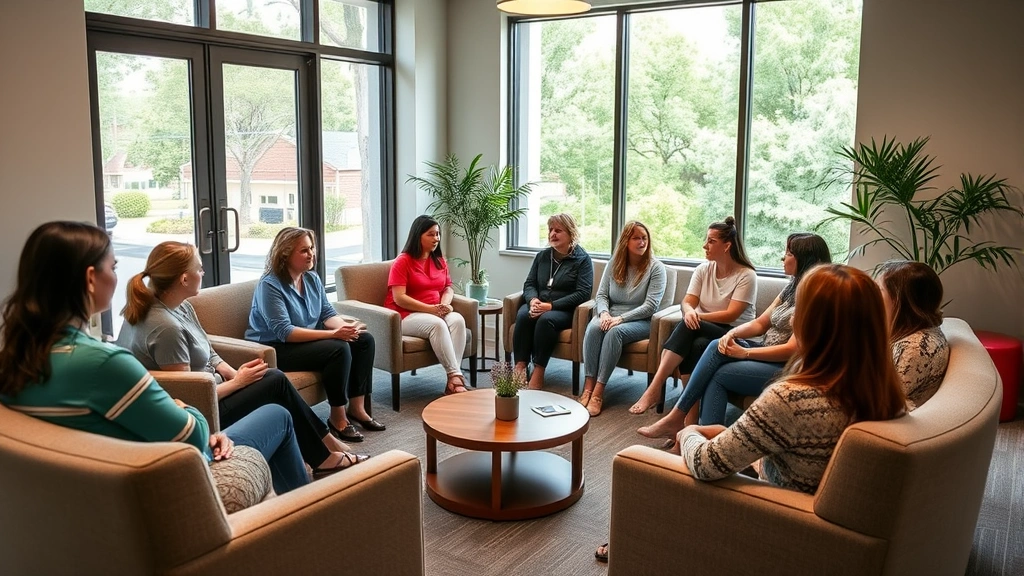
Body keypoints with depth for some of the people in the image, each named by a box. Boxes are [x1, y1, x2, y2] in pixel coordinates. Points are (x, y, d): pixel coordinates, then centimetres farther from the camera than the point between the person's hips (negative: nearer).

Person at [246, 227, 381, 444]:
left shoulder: (312, 278, 4)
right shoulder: (270, 285, -20)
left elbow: (328, 313, 5)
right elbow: (284, 332, -27)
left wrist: (346, 326, -19)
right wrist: (332, 334, -32)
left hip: (309, 339, 9)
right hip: (276, 349, -9)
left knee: (364, 339, -4)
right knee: (339, 349, -28)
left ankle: (356, 408, 0)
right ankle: (337, 418, -15)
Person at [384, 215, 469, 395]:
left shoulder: (440, 261, 14)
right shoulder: (403, 261, -6)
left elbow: (448, 288, 17)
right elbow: (399, 298, -14)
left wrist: (444, 304, -8)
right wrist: (430, 309, -20)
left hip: (435, 312, 6)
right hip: (406, 315, -5)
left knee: (458, 320, -28)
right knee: (437, 324, -36)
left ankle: (452, 380, -34)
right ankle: (456, 376, -34)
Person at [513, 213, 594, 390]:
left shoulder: (582, 259, -1)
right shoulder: (542, 256, 16)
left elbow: (583, 293, -11)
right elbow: (529, 284, 13)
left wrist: (551, 306, -19)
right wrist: (533, 300, -12)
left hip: (565, 310, -4)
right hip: (538, 306, 4)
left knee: (546, 319, -36)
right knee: (523, 315, -29)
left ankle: (538, 371, -32)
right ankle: (520, 366, -31)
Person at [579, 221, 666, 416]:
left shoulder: (656, 268, -6)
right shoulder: (614, 264, 8)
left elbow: (651, 306, -13)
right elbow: (601, 295, 7)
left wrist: (620, 318, -22)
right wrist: (604, 313, -16)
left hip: (640, 321, -3)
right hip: (611, 317, 4)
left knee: (615, 332, -35)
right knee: (594, 327, -30)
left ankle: (599, 391, -34)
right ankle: (588, 386, -31)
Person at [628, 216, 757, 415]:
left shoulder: (746, 275, -9)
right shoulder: (703, 270, 6)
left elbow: (731, 315, -17)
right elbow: (687, 302, -2)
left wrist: (698, 315, -23)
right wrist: (689, 312, -26)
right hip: (702, 331, 4)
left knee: (698, 342, -35)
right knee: (695, 345, -33)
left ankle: (655, 389, -36)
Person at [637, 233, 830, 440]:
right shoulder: (792, 287, 13)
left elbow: (792, 350, -20)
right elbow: (760, 323, 13)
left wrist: (744, 353, -17)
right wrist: (732, 334, -8)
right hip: (768, 354, 8)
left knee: (718, 374, -18)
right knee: (718, 346, -16)